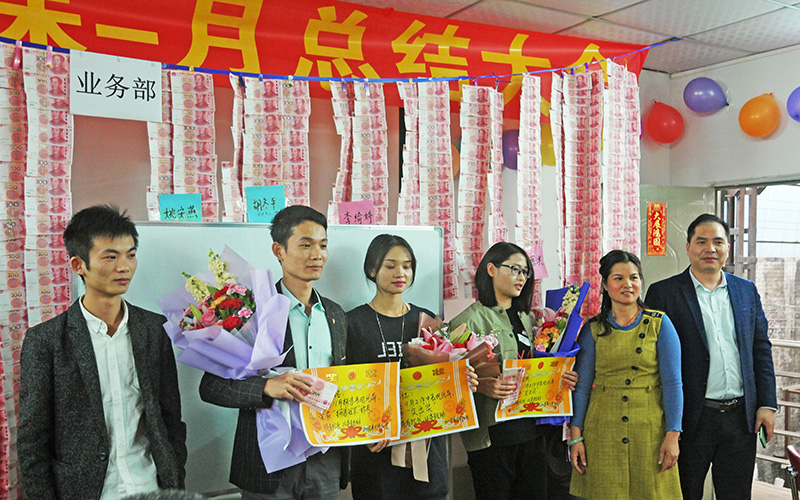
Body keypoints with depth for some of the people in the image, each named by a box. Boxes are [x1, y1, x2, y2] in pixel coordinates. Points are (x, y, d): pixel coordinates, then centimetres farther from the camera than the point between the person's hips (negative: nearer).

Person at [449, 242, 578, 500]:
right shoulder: (471, 319, -7)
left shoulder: (528, 319, 16)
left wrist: (561, 378, 2)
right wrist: (482, 386, -30)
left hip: (532, 429, 7)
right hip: (492, 431, -6)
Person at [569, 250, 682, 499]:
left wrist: (672, 436, -8)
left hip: (650, 431, -1)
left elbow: (672, 383, -2)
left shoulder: (660, 324, 1)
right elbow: (582, 385, 2)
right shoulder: (593, 329, 3)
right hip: (603, 434, 1)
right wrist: (576, 436, -3)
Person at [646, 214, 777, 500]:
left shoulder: (747, 291, 10)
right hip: (691, 419, -4)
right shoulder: (663, 293, -5)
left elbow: (761, 349, 12)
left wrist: (767, 404, 5)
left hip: (742, 418, 4)